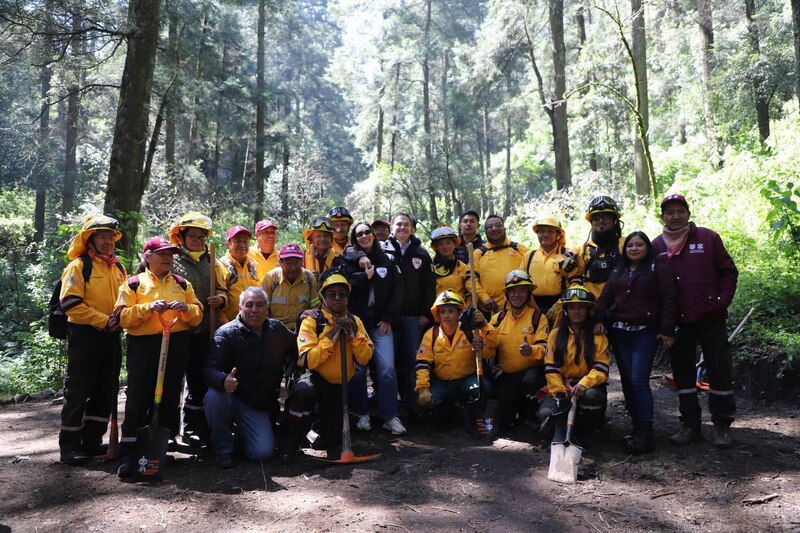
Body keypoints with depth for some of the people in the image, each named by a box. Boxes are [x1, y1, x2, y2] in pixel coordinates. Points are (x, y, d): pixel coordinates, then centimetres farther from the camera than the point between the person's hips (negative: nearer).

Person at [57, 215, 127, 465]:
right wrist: (103, 320, -18)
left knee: (106, 391, 11)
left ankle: (92, 440, 23)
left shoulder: (118, 268, 13)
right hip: (84, 335, -7)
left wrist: (119, 318, -3)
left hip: (111, 336, 7)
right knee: (78, 391, -2)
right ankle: (69, 445, 9)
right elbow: (71, 303, -15)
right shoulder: (79, 266, -6)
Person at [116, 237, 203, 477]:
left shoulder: (182, 284, 14)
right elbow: (122, 317, -5)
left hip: (177, 347, 4)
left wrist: (186, 309, -10)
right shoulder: (134, 284, 4)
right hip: (143, 346, -3)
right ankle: (129, 454, 3)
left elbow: (198, 315, 11)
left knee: (169, 399, 7)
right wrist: (148, 308, -18)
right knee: (138, 400, -4)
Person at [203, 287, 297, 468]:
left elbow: (296, 350, 19)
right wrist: (223, 380, -45)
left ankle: (243, 432, 21)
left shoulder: (278, 329, 2)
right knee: (213, 397, -36)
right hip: (231, 398, -2)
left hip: (259, 406, 2)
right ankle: (223, 448, -9)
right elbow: (210, 369, -23)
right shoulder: (226, 333, -11)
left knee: (264, 452, -15)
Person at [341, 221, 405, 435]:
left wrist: (388, 319, 0)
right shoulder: (349, 259, 6)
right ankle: (362, 414, 14)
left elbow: (397, 290, 8)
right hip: (356, 322, -1)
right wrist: (366, 275, -13)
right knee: (357, 369, -2)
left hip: (380, 323, 1)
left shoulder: (386, 261, 12)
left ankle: (390, 416, 1)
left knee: (387, 368, -9)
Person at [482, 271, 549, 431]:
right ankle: (516, 405, 27)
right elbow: (490, 351, 6)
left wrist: (531, 350, -36)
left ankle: (529, 413, -6)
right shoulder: (498, 318, 7)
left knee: (530, 380, -38)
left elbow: (544, 348, -13)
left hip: (531, 370, -3)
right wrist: (482, 347, -18)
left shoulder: (538, 317, -2)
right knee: (502, 420, -8)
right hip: (506, 375, 3)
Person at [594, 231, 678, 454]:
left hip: (646, 333, -6)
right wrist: (599, 319, -2)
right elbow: (605, 297, 13)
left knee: (639, 381, -13)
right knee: (627, 381, 6)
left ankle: (645, 435, -10)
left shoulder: (659, 268, 0)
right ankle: (638, 428, 15)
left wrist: (667, 330, -11)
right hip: (619, 331, 6)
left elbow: (670, 299, -5)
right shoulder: (618, 272, 18)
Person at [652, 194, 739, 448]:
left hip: (711, 319, -2)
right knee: (683, 373, 9)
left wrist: (722, 301, -9)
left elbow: (729, 272, 2)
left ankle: (722, 425, 16)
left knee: (719, 371, 3)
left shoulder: (708, 238, 0)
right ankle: (691, 424, 21)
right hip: (678, 322, 2)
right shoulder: (657, 245, 6)